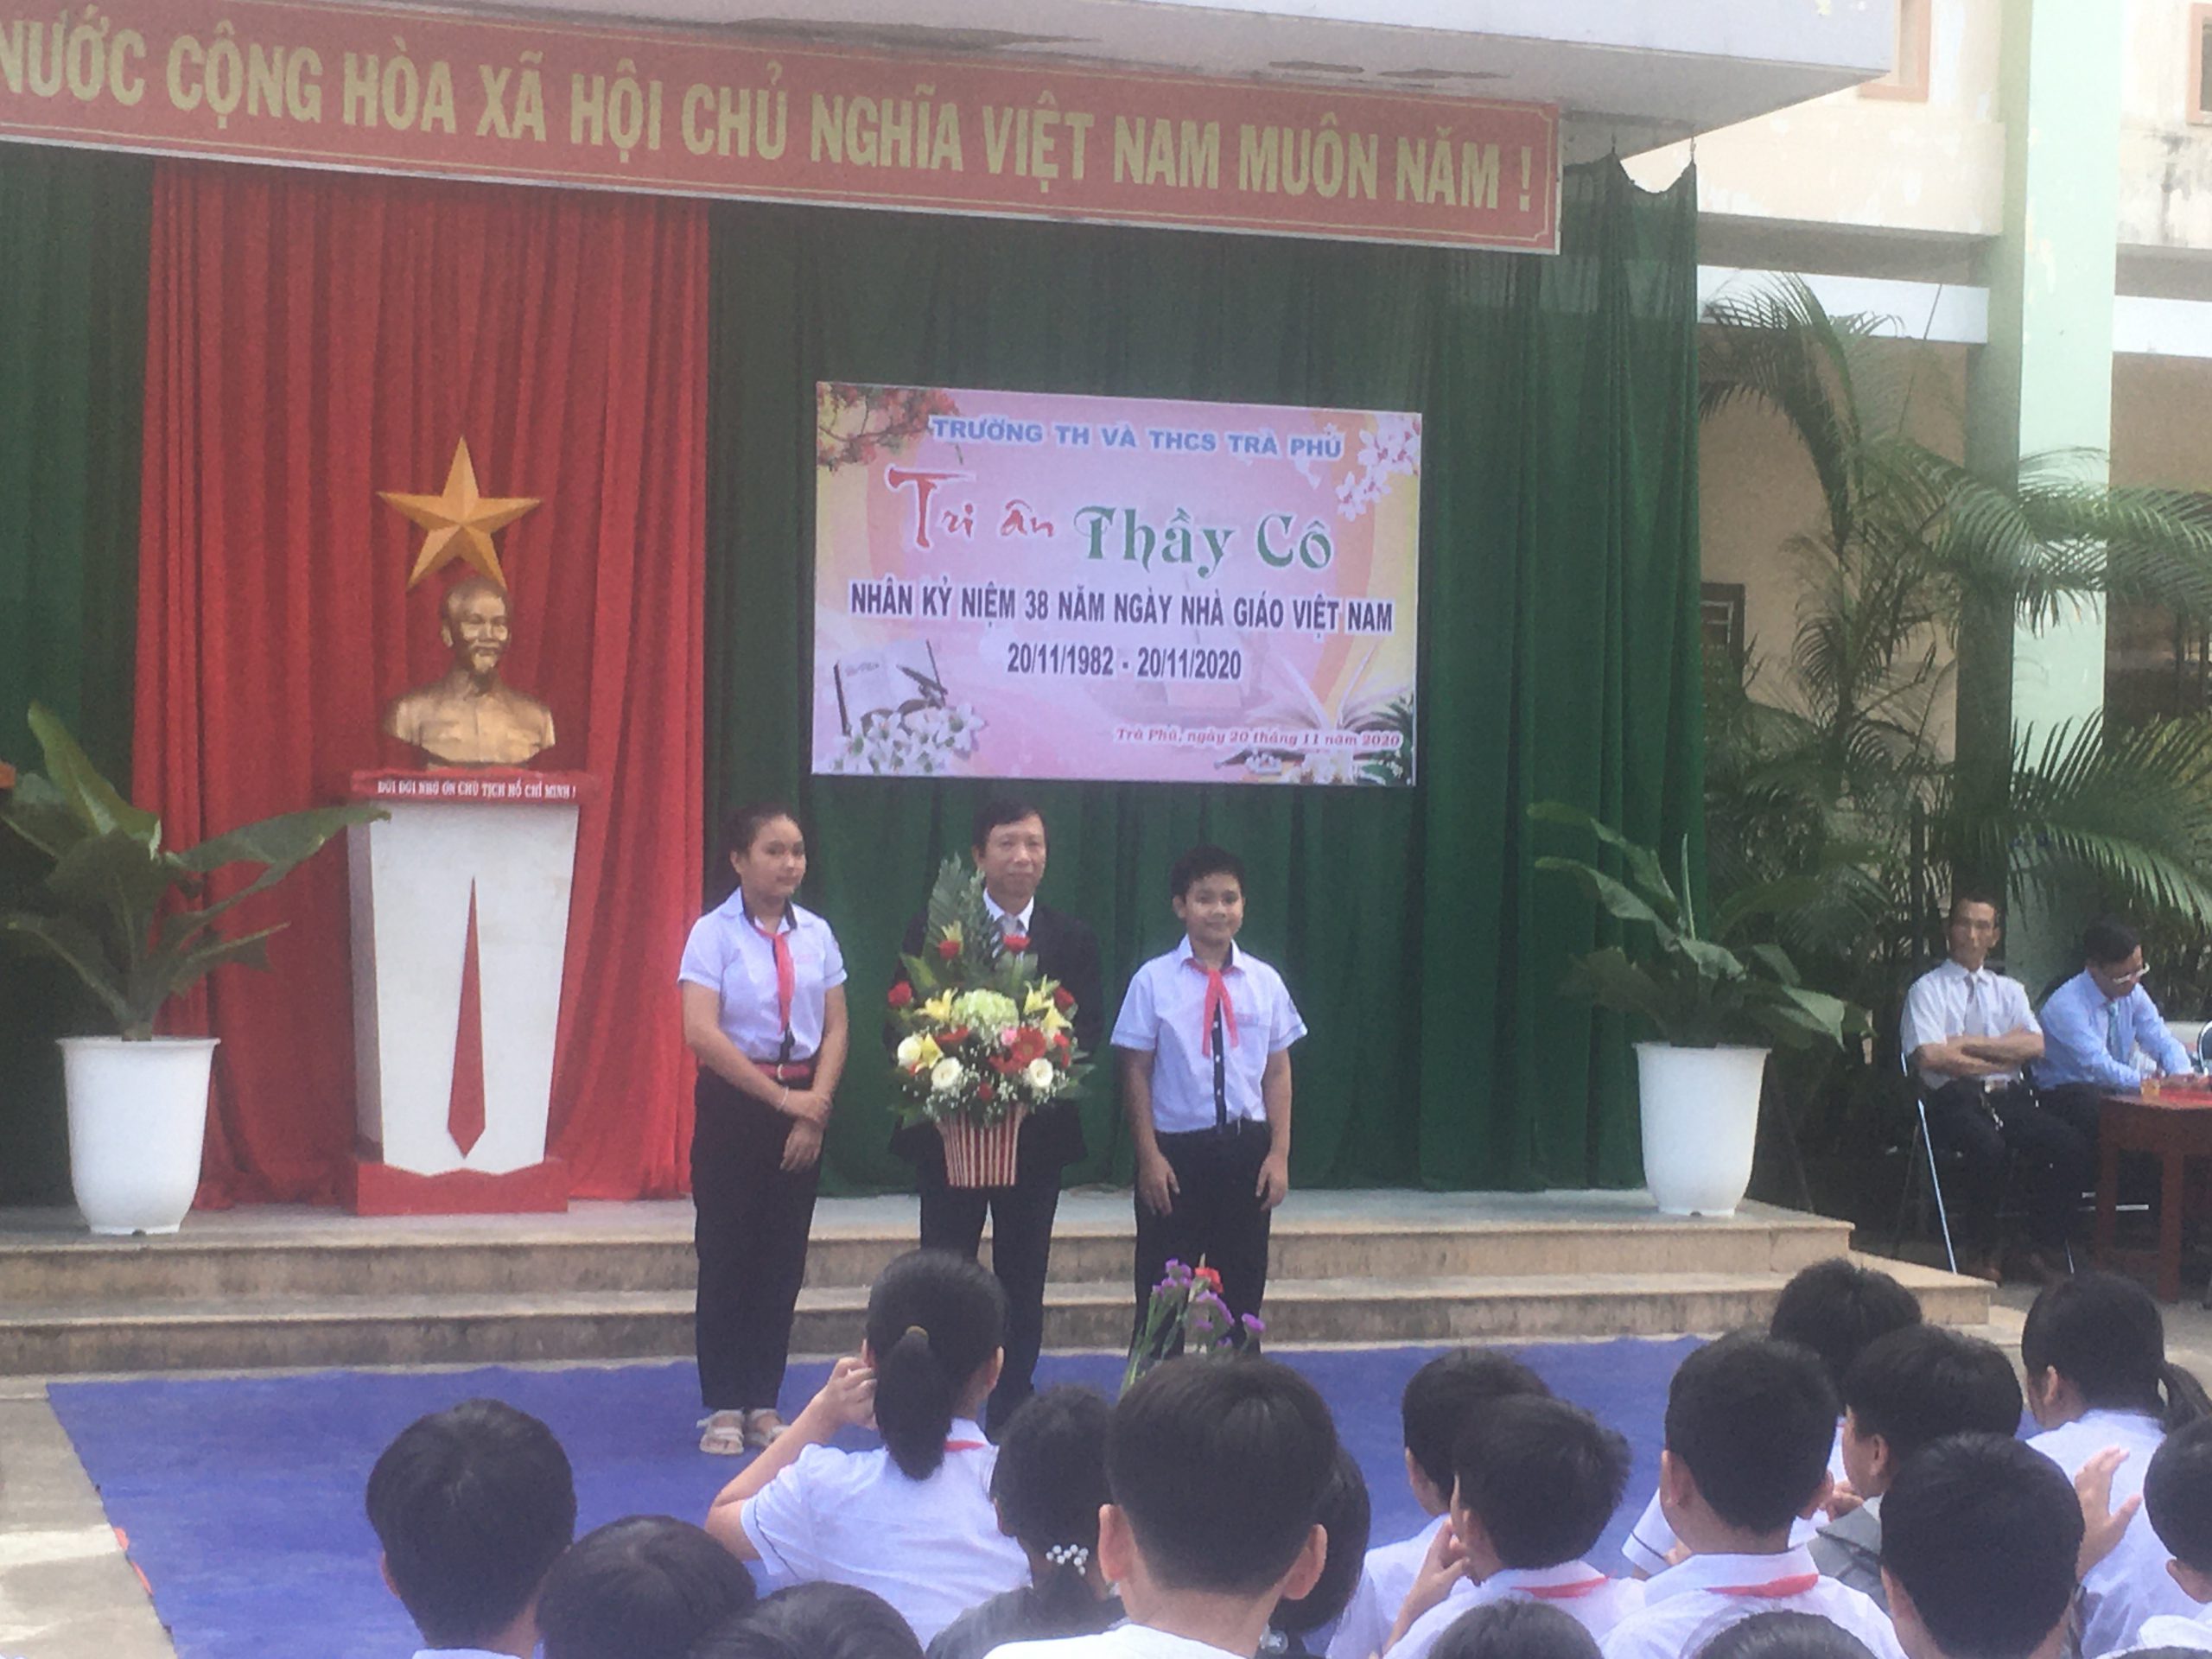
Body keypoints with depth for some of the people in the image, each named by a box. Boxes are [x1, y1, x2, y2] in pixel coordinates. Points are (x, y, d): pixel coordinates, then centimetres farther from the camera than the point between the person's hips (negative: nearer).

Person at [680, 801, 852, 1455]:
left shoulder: (816, 934, 5)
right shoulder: (715, 933, -8)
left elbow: (835, 1028, 6)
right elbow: (701, 1032, -16)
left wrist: (816, 1105, -8)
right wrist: (781, 1098, -16)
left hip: (803, 1105, 4)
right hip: (733, 1102, -4)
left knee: (783, 1258, 7)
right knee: (727, 1254, 1)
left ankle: (764, 1403, 15)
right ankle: (724, 1407, 9)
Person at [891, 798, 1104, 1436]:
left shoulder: (1073, 940, 4)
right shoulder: (932, 931, 0)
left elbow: (1088, 1032, -2)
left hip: (1037, 1131, 2)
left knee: (1023, 1276, 9)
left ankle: (1012, 1414, 17)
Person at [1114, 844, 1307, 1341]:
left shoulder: (1265, 983, 3)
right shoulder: (1154, 981, -4)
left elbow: (1278, 1072, 6)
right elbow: (1136, 1072, -4)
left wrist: (1279, 1153, -1)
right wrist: (1149, 1155, -9)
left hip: (1246, 1149, 3)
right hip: (1176, 1151, -2)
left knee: (1242, 1291, 9)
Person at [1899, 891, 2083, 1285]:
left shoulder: (2009, 990, 23)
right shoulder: (1927, 989, 8)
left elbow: (2035, 1045, 4)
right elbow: (1930, 1056, -9)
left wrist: (1969, 1043, -6)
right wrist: (2003, 1056, -3)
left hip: (2011, 1100, 4)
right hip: (1956, 1101, -4)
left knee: (2076, 1149, -23)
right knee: (1989, 1148, -38)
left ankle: (2044, 1248, -7)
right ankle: (1981, 1252, -14)